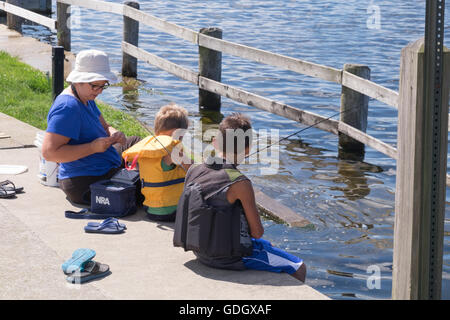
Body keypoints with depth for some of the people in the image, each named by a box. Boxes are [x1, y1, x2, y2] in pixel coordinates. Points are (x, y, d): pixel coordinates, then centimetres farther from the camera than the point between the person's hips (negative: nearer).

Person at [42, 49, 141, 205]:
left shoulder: (86, 98, 6)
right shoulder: (67, 108, -27)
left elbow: (104, 126, 16)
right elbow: (49, 153, -33)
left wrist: (114, 134, -9)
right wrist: (92, 147, -32)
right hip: (86, 184, -11)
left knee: (135, 142, 27)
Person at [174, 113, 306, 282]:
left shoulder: (193, 171, -5)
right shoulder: (239, 183, -24)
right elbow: (257, 232, -16)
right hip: (229, 258, -8)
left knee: (267, 245, 34)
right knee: (299, 268, 7)